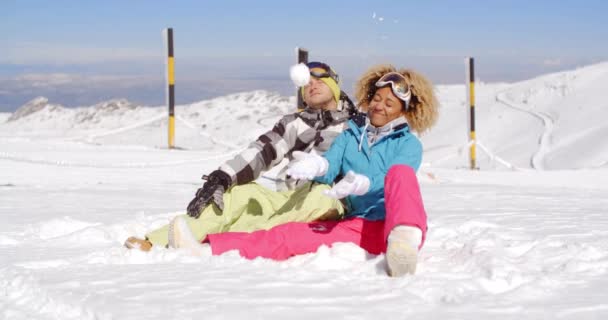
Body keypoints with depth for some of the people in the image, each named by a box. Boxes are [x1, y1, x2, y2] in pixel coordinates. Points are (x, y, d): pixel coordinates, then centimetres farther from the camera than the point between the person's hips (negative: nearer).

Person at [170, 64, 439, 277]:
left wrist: (361, 184, -31)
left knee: (400, 172, -32)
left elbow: (393, 181, -10)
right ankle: (207, 250, -30)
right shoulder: (350, 136, 21)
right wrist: (317, 166, -22)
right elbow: (330, 168, 3)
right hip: (359, 226, 4)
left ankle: (404, 242, -60)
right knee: (291, 235, -16)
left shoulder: (408, 144, 10)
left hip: (396, 224, -4)